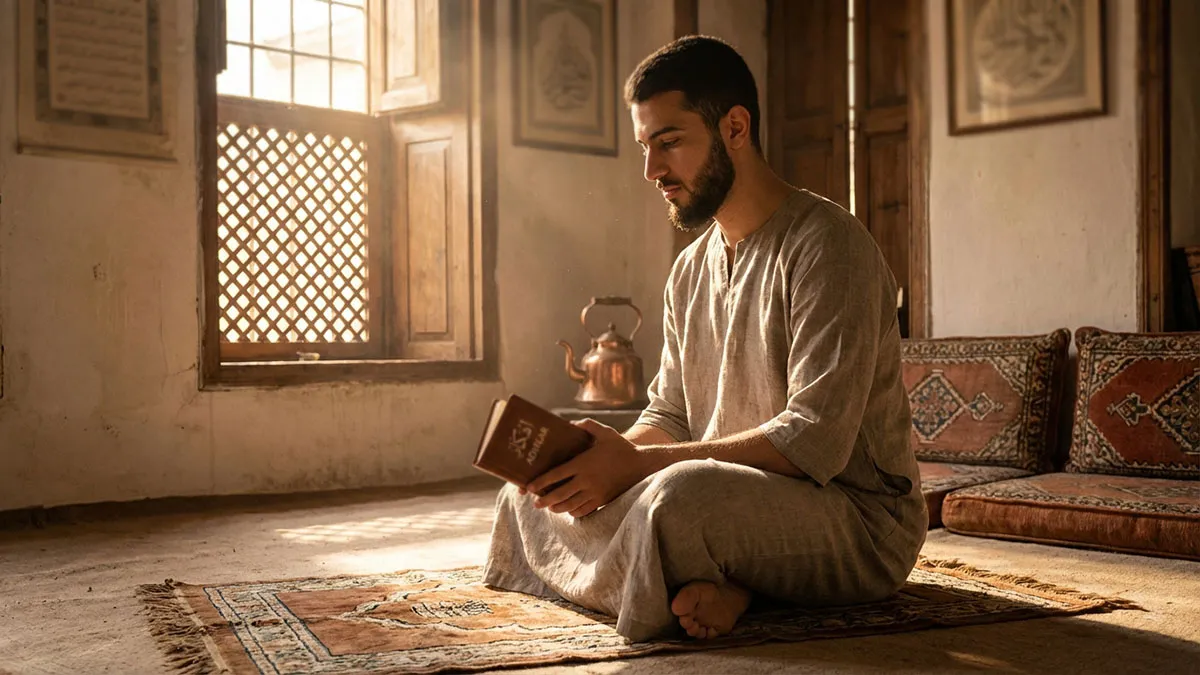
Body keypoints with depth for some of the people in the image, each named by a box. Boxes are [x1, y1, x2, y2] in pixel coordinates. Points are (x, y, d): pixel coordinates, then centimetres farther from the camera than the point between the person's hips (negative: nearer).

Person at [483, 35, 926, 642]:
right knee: (534, 496, 0)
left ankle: (701, 589, -9)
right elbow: (669, 416, 13)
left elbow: (815, 443, -25)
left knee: (681, 494, -39)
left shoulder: (827, 246, -16)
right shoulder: (690, 272, 12)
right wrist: (604, 460, -11)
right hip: (736, 502, 9)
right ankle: (716, 588, -13)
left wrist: (635, 463, -27)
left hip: (858, 519, -9)